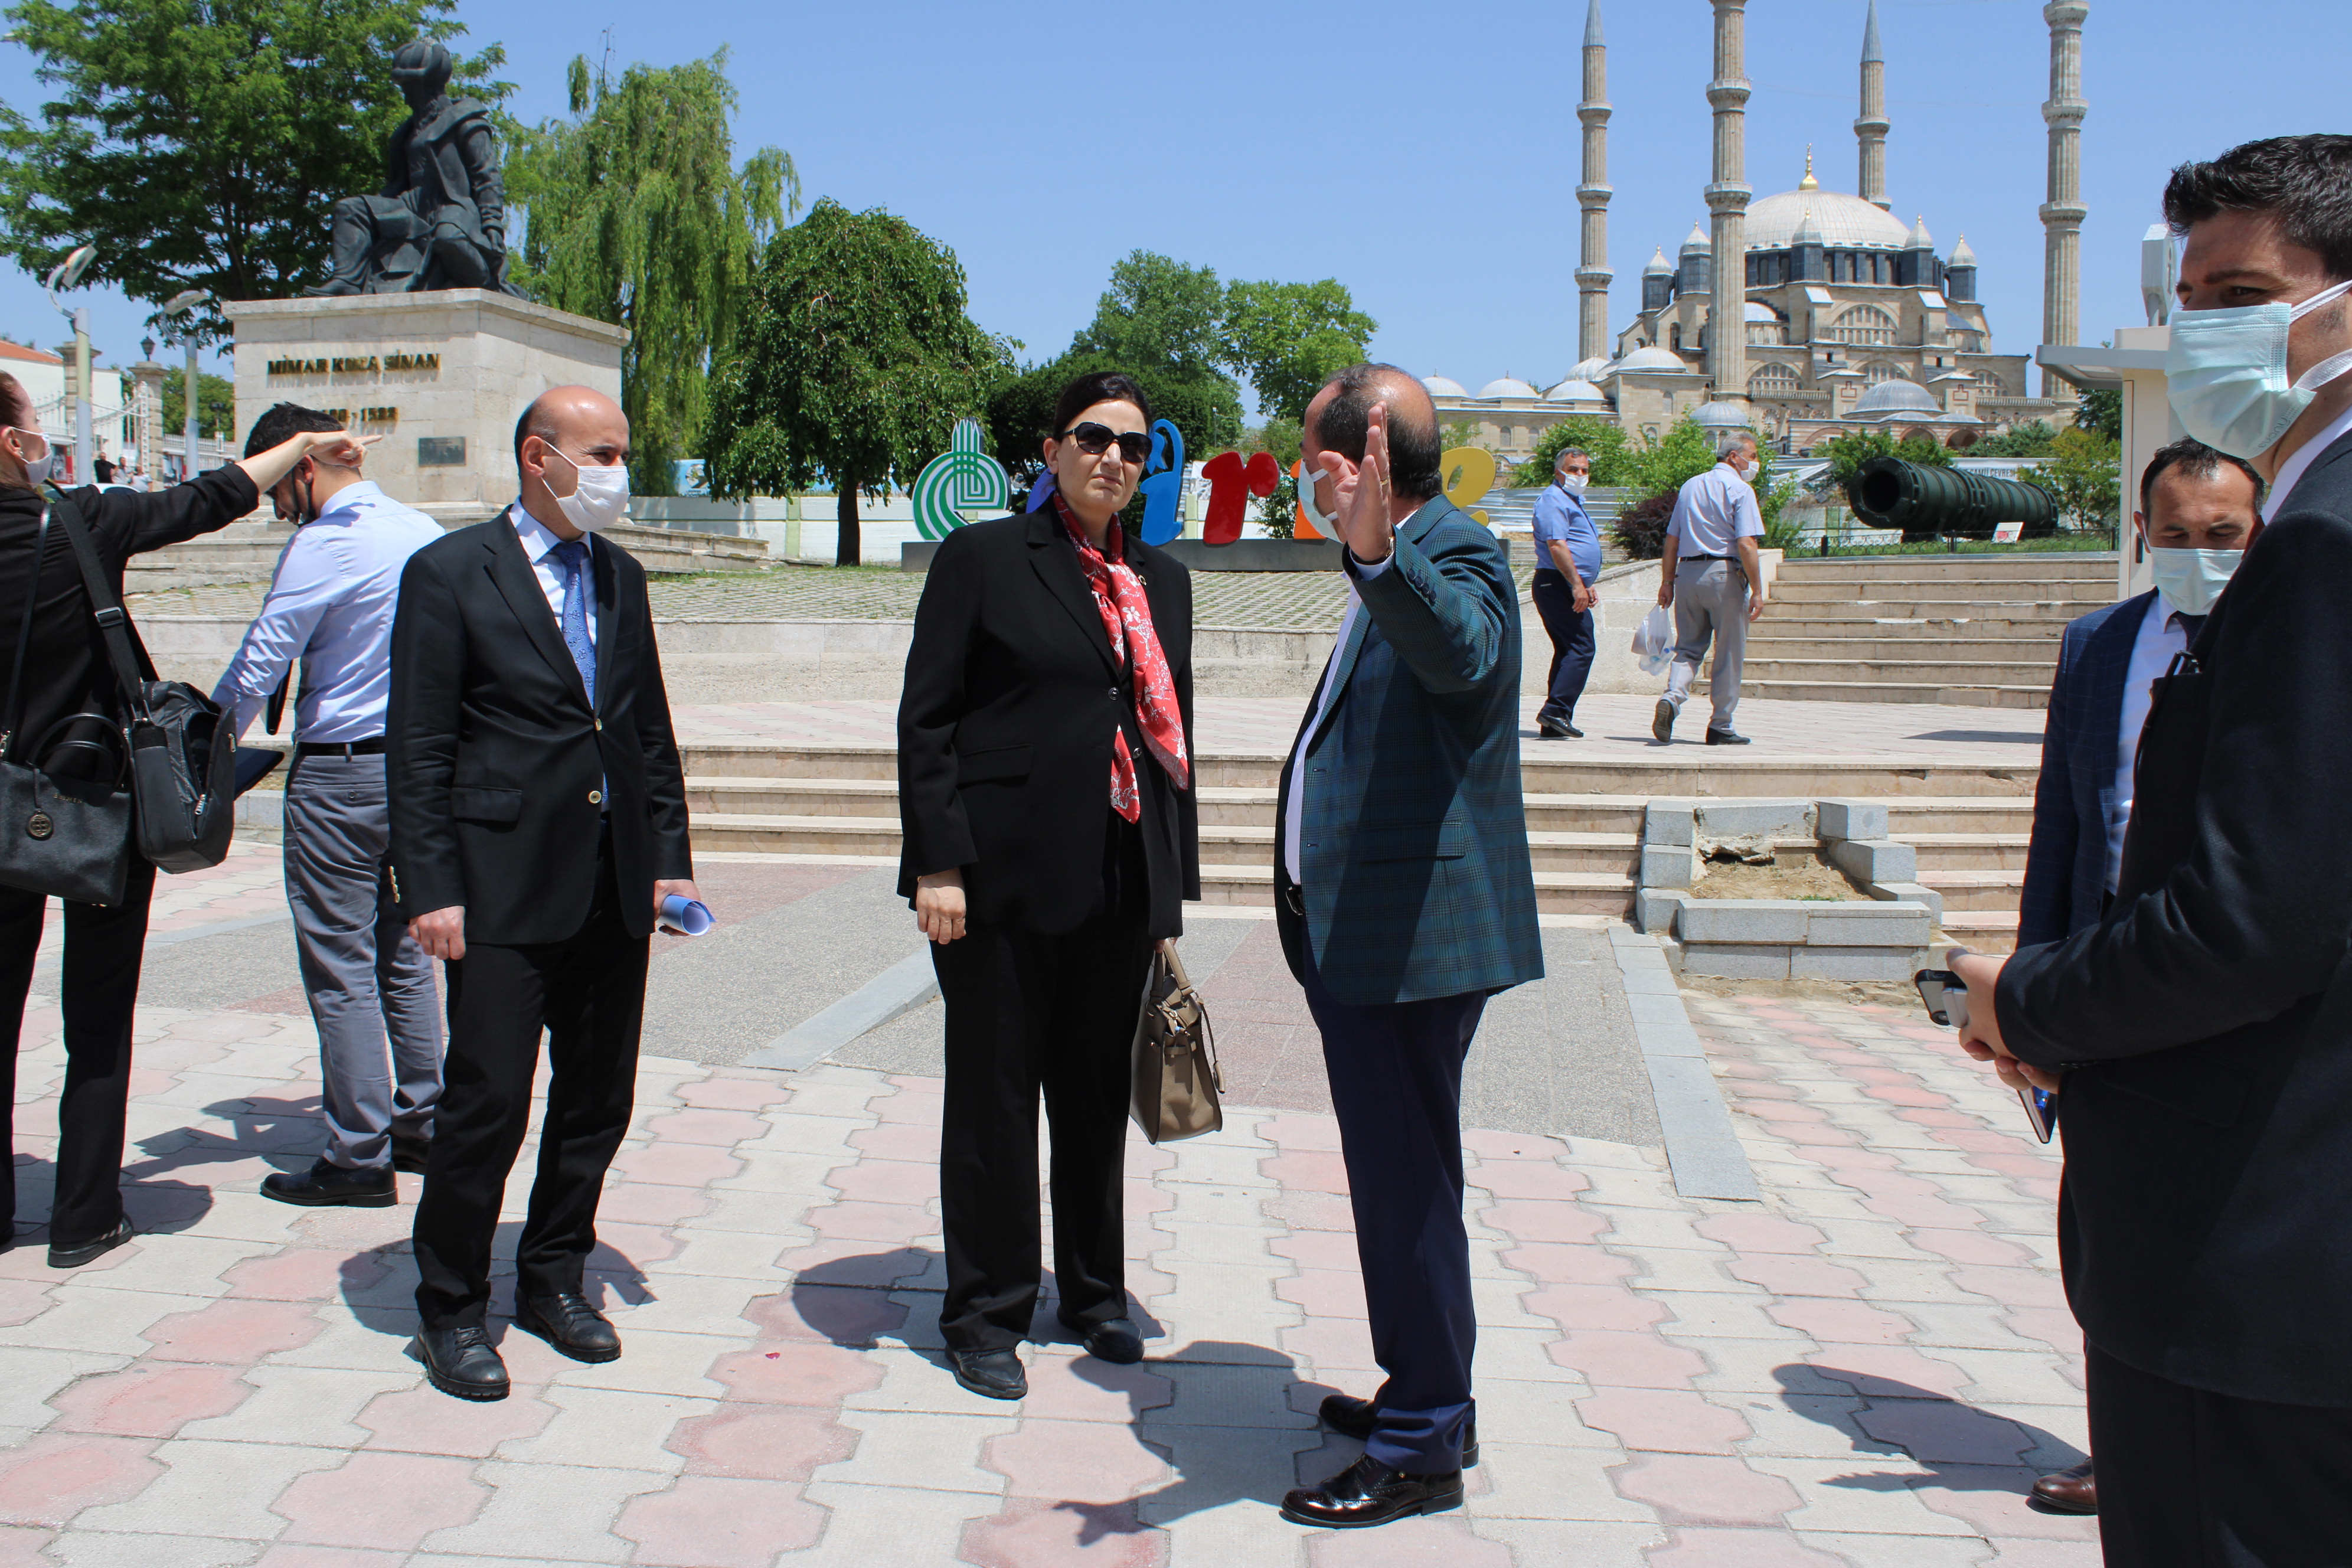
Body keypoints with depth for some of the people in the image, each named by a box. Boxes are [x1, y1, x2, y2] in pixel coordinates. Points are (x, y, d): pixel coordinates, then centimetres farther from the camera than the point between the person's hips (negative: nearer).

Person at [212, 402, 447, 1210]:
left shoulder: (324, 544, -15)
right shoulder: (424, 531, 9)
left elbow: (258, 666, -13)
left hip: (340, 774, -8)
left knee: (340, 968, -1)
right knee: (403, 955, 16)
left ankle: (359, 1157, 5)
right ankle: (421, 1124, 24)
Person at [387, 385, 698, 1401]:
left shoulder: (621, 578, 14)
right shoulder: (449, 573, -4)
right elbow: (417, 749, -7)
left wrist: (671, 858, 10)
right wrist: (431, 889, -12)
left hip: (615, 891, 6)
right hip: (504, 891, -6)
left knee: (599, 1099, 12)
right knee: (486, 1105, -2)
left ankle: (553, 1279, 29)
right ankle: (451, 1309, 16)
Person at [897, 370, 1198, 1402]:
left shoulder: (1161, 580, 13)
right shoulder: (983, 559, -2)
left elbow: (1172, 730, 15)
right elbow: (926, 720, -5)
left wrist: (1176, 878, 12)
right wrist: (938, 863, -13)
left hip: (1122, 880, 5)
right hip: (1006, 876, -4)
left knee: (1098, 1090, 14)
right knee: (994, 1093, 5)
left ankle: (1093, 1292, 31)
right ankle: (985, 1316, 20)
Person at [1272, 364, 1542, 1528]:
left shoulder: (1455, 554, -15)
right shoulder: (1399, 567, 16)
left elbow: (1460, 650, -38)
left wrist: (1376, 555, -52)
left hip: (1412, 932, -11)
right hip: (1360, 933, 11)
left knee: (1406, 1183, -3)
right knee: (1399, 1178, 19)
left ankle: (1422, 1446, 10)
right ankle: (1427, 1394, 33)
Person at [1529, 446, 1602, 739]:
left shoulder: (1573, 502, 25)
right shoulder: (1554, 499, -9)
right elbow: (1556, 545, -20)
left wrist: (1587, 584, 22)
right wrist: (1577, 585, -24)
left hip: (1569, 587, 11)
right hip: (1558, 584, -11)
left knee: (1569, 651, 9)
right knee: (1581, 648, -16)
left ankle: (1553, 724, 9)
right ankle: (1556, 711, -20)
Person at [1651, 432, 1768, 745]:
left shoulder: (1690, 486, 15)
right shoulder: (1740, 489, -6)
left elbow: (1672, 540, 14)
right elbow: (1746, 545, -14)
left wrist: (1667, 581, 18)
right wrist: (1757, 590, -12)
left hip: (1688, 572, 6)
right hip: (1725, 574, -5)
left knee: (1689, 648, 11)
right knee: (1728, 654, 4)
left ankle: (1671, 698, -16)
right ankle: (1721, 726, 9)